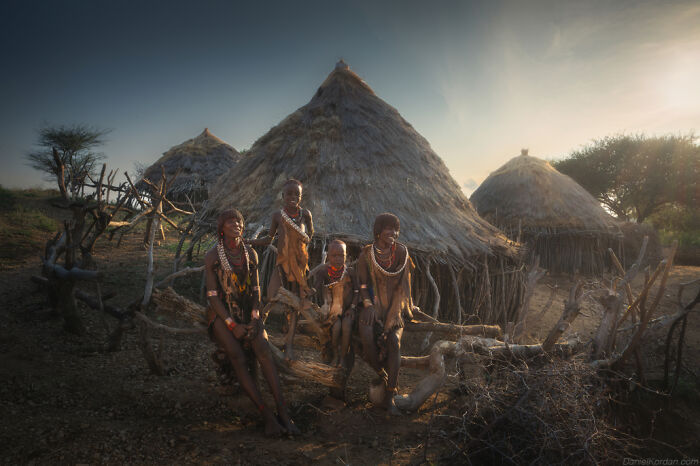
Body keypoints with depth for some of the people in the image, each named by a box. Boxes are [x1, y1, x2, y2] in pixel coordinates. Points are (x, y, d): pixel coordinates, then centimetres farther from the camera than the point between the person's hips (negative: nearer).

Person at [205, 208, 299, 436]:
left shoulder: (251, 253, 6)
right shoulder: (212, 256, -4)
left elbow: (256, 289, 7)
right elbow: (212, 295, -8)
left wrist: (254, 319, -9)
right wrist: (232, 325, -16)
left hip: (247, 312, 3)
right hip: (221, 314, -2)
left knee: (263, 349, -25)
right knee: (237, 356, -27)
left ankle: (283, 411, -28)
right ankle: (266, 414, -26)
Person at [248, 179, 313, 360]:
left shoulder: (305, 214, -4)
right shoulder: (277, 215, -3)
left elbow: (310, 233, 14)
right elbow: (269, 239, 7)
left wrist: (306, 238, -6)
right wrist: (247, 242, -3)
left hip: (299, 262, 0)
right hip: (282, 262, 0)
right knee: (273, 297, -14)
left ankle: (289, 343, 13)